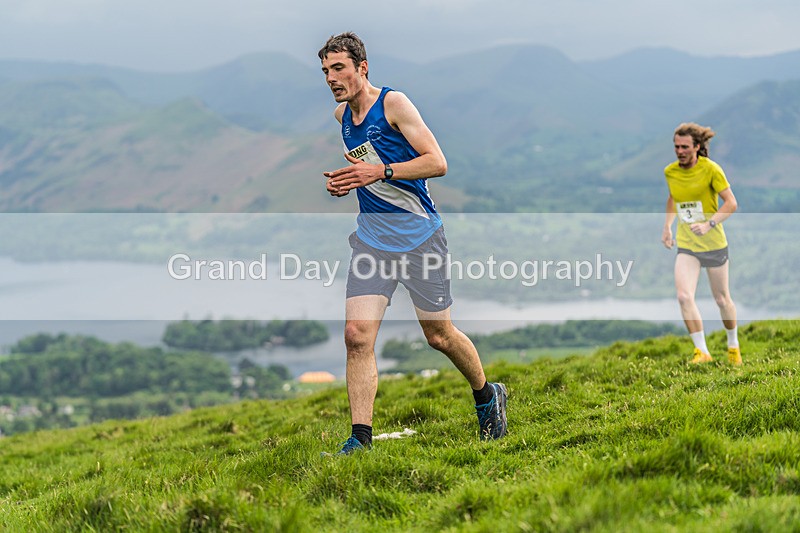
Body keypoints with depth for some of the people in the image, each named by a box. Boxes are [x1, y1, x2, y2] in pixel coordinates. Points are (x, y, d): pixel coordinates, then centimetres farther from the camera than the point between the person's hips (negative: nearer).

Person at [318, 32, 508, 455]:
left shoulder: (394, 103, -10)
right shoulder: (341, 115, 10)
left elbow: (437, 162, -16)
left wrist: (380, 172, -26)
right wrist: (345, 181, 8)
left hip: (419, 233, -5)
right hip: (371, 237, 5)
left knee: (439, 336, 6)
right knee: (357, 336, -10)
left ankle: (487, 396, 33)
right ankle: (360, 439, -8)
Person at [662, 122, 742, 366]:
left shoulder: (710, 169, -13)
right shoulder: (670, 171, 1)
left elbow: (731, 203, -11)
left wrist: (709, 224, -23)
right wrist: (667, 227, 15)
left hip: (714, 244, -3)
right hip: (686, 245, 3)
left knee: (722, 299, 9)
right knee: (684, 296, -17)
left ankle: (733, 346, 33)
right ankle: (702, 351, -11)